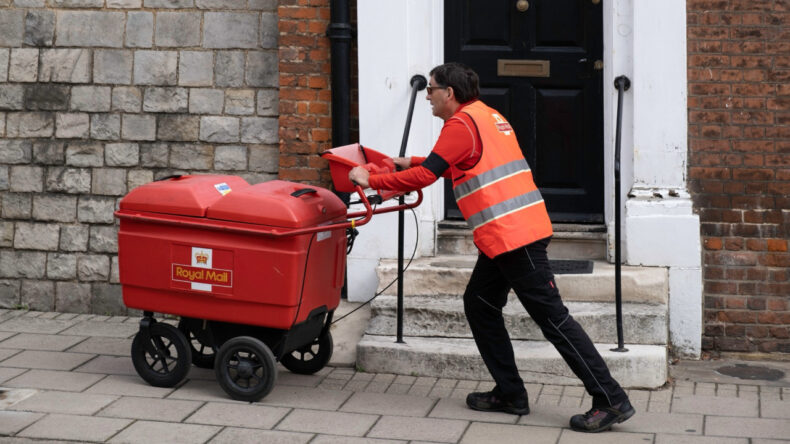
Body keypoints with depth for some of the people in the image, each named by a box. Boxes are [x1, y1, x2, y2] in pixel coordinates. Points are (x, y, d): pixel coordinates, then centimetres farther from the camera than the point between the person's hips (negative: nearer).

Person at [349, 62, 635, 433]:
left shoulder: (462, 124, -10)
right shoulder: (486, 116, 20)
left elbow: (424, 176, -13)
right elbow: (456, 165, 34)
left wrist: (372, 180, -3)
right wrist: (411, 162, 32)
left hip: (512, 235, -10)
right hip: (517, 232, 10)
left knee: (551, 317, -8)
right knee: (479, 305, 16)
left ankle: (611, 401, -7)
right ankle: (510, 394, 19)